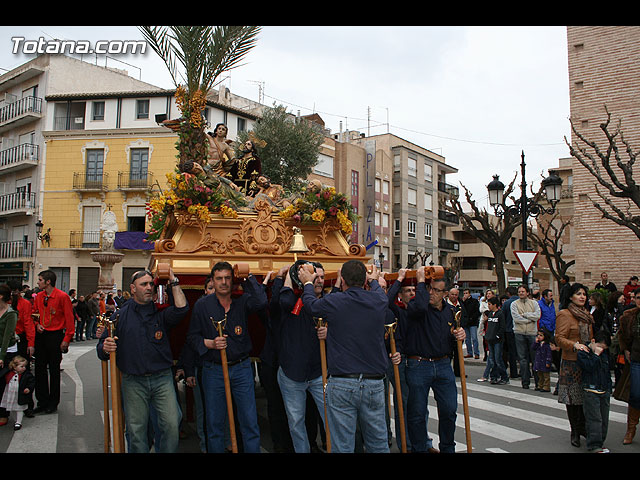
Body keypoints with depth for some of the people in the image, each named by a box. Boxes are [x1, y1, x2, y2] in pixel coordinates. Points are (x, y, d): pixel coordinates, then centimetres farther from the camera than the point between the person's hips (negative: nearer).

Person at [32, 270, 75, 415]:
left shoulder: (62, 297, -12)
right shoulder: (39, 296, 6)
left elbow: (70, 319, -10)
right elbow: (34, 313, 21)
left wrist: (66, 339, -13)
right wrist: (37, 325, 0)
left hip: (55, 336, -6)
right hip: (41, 335, 6)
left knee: (54, 370, 4)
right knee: (40, 369, 8)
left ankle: (53, 403, 15)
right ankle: (42, 401, 19)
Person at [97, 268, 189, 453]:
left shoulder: (161, 312, 6)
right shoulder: (121, 314, 4)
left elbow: (181, 308, -14)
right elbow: (101, 347, 4)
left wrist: (174, 283, -7)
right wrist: (105, 348, -19)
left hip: (162, 379, 0)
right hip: (133, 382, 0)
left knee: (172, 425, -5)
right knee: (136, 431, 6)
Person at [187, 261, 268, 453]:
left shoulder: (242, 300, -1)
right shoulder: (202, 305, 1)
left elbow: (261, 302, -23)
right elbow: (192, 336, 5)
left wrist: (248, 277, -16)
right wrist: (210, 343, -13)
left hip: (241, 368, 0)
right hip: (213, 371, 0)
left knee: (250, 422, 4)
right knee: (214, 423, 9)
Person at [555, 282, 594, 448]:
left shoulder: (587, 315, 15)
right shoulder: (564, 315, -8)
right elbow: (559, 338, -13)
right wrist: (575, 345, -26)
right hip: (571, 361, -6)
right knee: (572, 397, 0)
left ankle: (581, 426, 23)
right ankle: (574, 431, 12)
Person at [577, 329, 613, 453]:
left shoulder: (605, 354, 14)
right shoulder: (582, 353, -8)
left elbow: (607, 372, 21)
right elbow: (589, 366, -23)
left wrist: (609, 390, 20)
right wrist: (596, 354, -18)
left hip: (604, 391, 7)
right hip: (591, 391, -7)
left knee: (604, 419, 11)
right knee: (594, 419, -9)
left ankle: (600, 442, 21)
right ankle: (594, 445, -6)